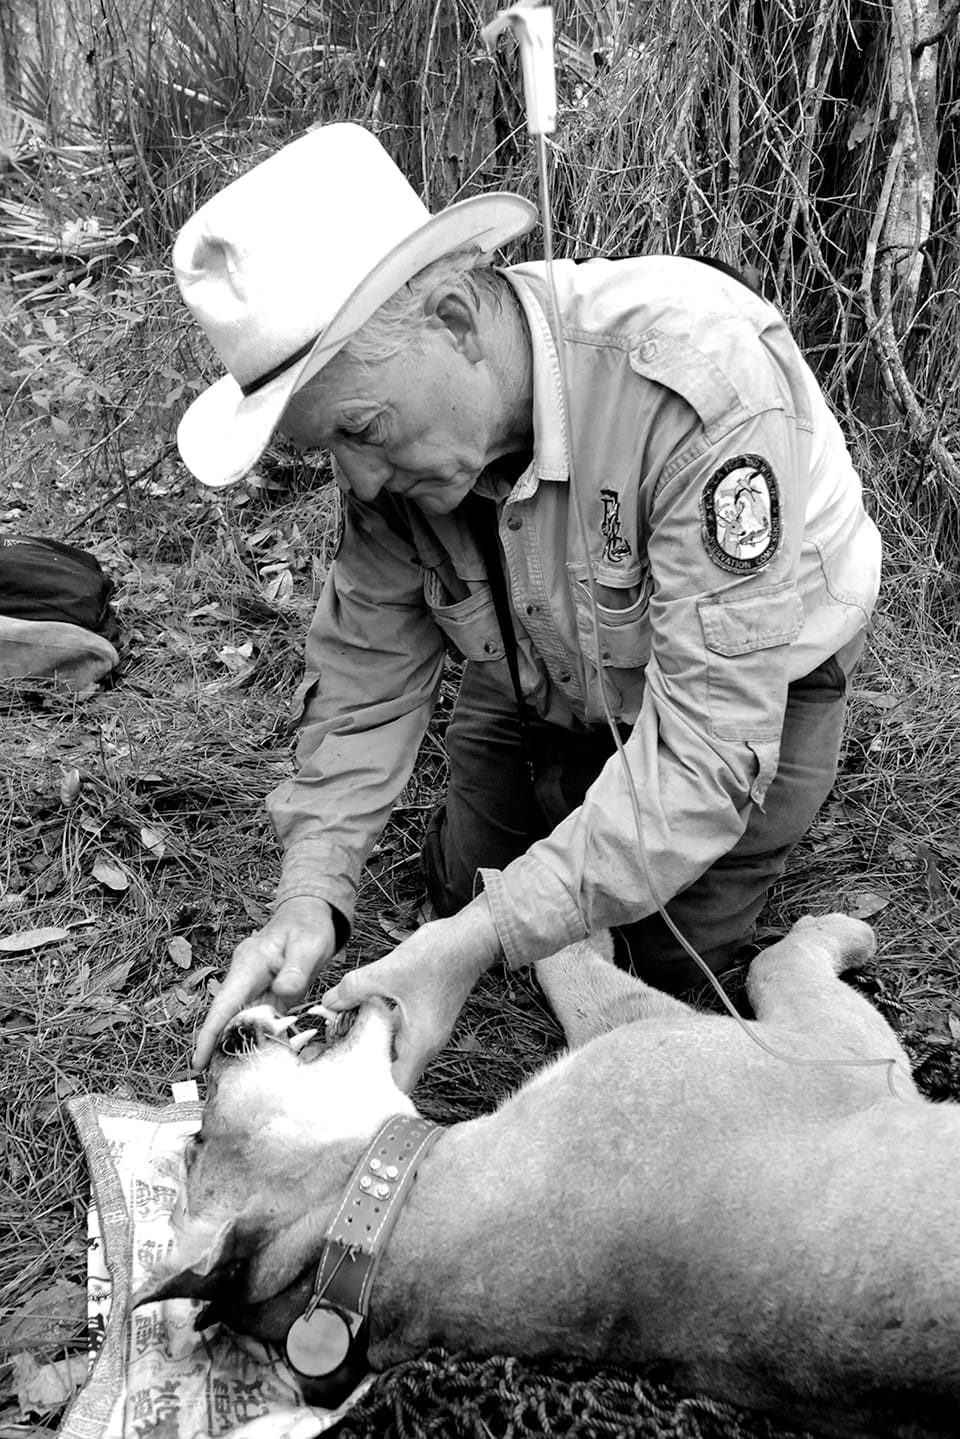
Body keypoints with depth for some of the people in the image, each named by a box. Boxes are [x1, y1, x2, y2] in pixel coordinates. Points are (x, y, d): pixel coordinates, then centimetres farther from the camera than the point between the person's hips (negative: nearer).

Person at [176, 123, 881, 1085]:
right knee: (461, 886, 11)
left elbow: (708, 742, -40)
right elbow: (364, 666, -13)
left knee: (668, 962, -1)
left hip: (750, 680, -4)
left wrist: (484, 940, -44)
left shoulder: (706, 385, -42)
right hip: (543, 674, 5)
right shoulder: (395, 416, -22)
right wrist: (310, 894, -27)